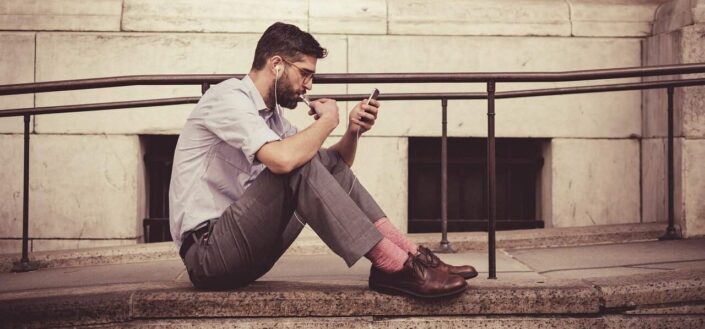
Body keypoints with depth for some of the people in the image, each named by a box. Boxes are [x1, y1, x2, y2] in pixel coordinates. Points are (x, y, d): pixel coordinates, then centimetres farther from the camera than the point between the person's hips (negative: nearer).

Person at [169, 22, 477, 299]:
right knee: (299, 166, -25)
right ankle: (394, 266, -24)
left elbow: (330, 169, 18)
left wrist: (353, 130, -1)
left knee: (329, 164, 0)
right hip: (207, 252, -9)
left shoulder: (271, 114, 14)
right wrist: (327, 120, -12)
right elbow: (283, 159, -30)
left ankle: (408, 253, -8)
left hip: (243, 249, 9)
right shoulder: (228, 96, -13)